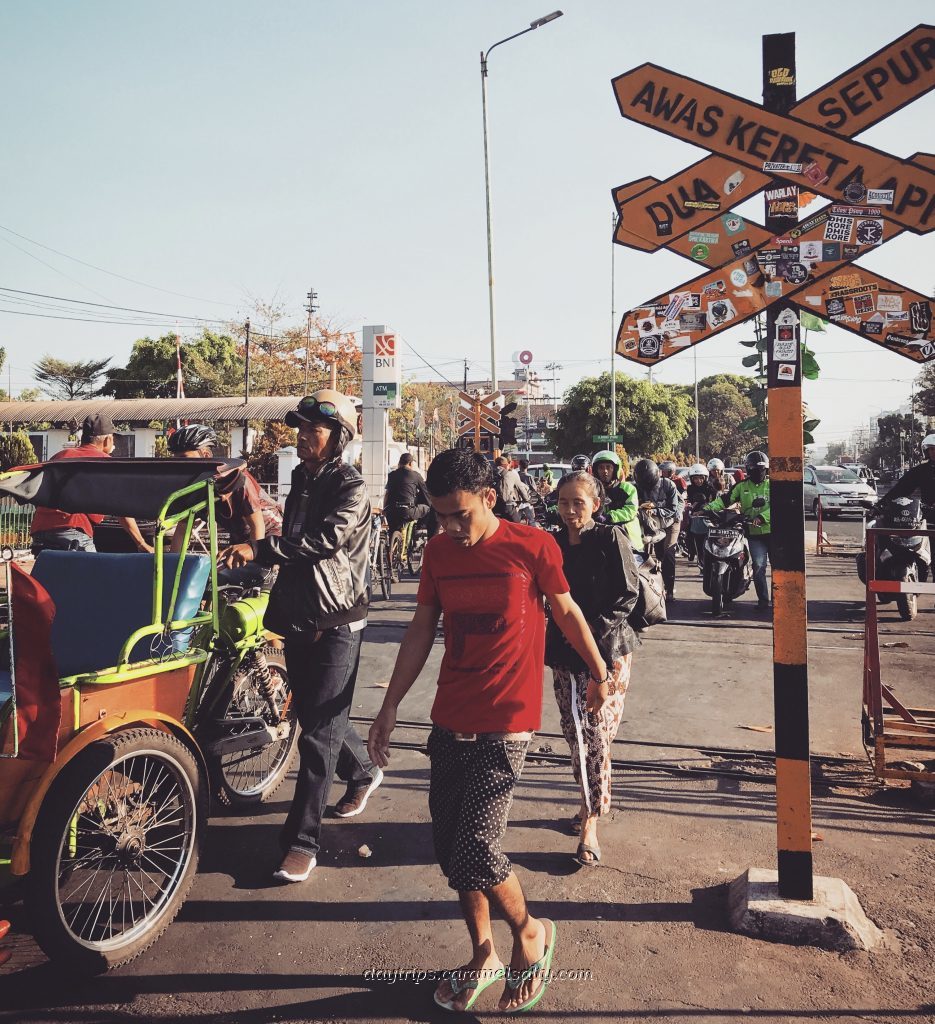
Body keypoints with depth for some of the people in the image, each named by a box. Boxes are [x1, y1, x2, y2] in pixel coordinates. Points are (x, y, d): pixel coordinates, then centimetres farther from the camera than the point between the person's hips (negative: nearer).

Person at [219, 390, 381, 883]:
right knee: (314, 714, 20)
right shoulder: (301, 477, 13)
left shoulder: (351, 487, -12)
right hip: (297, 616, 8)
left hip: (335, 624, -8)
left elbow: (326, 538, -28)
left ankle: (302, 840, 1)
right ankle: (362, 771, 45)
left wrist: (259, 548, -28)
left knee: (318, 733, -6)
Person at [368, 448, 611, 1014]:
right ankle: (483, 956, 34)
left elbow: (566, 611, 5)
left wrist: (599, 673, 15)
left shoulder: (533, 546, -9)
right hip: (449, 722, 5)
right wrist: (391, 706, 10)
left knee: (475, 852, -9)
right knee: (451, 849, 10)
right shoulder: (438, 551, 4)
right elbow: (422, 630, 10)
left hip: (505, 725, -5)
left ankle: (531, 933, 21)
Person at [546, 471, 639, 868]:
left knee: (595, 734, -7)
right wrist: (555, 641, 1)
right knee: (574, 732, 10)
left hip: (606, 651, -5)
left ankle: (591, 823, 2)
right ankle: (591, 802, 29)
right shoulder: (554, 544, 6)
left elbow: (628, 595, -9)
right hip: (565, 652, 5)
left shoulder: (610, 538, -8)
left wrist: (594, 628, -17)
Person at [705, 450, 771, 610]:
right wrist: (707, 508, -11)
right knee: (758, 566, -8)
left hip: (771, 531, -1)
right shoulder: (742, 486, 9)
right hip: (755, 534, 1)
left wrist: (761, 517, -23)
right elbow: (725, 499, 4)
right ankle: (763, 599, -1)